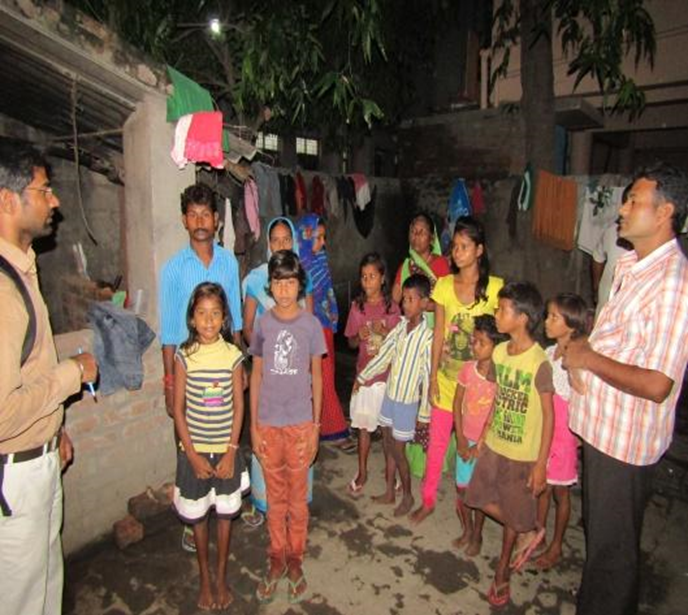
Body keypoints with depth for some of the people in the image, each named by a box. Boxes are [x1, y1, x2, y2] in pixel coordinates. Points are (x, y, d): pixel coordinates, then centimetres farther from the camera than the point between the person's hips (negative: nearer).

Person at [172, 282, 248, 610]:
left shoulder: (233, 354, -7)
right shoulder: (184, 356, -9)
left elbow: (239, 406, -4)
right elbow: (178, 409, -6)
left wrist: (231, 451, -8)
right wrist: (192, 454, -9)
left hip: (226, 448, 1)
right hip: (194, 450, 0)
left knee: (225, 513, 14)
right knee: (197, 515, 14)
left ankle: (221, 577, 34)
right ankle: (204, 579, 35)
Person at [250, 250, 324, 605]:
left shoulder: (311, 324, -6)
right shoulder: (262, 324, -2)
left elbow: (316, 377, -1)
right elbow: (256, 375, 3)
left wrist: (315, 426, -2)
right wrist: (253, 425, 1)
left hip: (300, 423, -1)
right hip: (268, 423, 1)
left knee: (297, 496, 13)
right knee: (275, 496, 15)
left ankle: (295, 559, 32)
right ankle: (277, 558, 34)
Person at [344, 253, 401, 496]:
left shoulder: (392, 306, -5)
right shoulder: (357, 306, 0)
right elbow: (351, 342, 6)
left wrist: (384, 331, -20)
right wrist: (359, 336, -15)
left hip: (388, 374, -1)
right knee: (363, 425, 10)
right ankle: (362, 473, 25)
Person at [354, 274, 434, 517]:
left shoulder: (427, 336, -20)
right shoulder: (400, 326, -2)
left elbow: (427, 376, -17)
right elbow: (384, 354, 9)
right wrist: (363, 376, 16)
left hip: (407, 401, -6)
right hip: (389, 395, 6)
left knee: (398, 451, 7)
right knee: (387, 446, 17)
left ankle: (407, 496, 29)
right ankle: (389, 492, 35)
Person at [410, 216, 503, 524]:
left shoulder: (495, 287, -9)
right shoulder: (444, 285, -1)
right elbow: (439, 333, 1)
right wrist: (433, 376, 0)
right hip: (447, 375, 2)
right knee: (437, 441, 12)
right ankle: (428, 500, 30)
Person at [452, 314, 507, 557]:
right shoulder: (467, 368, -7)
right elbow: (457, 403, 0)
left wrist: (478, 446, -10)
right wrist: (461, 439, -4)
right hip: (465, 439, 3)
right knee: (462, 487, 13)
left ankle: (477, 535, 33)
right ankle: (467, 530, 36)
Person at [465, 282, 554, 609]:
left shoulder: (539, 363, -22)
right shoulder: (499, 352, -3)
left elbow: (548, 416, -16)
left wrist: (541, 464, -14)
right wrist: (484, 434, 12)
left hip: (523, 455, -6)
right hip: (495, 444, 6)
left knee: (513, 513, 12)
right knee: (483, 499, 14)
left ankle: (503, 571, 36)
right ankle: (529, 532, 37)